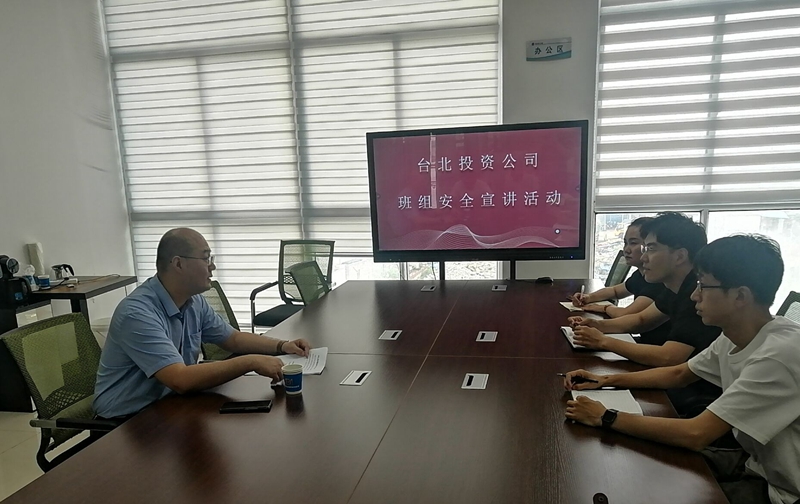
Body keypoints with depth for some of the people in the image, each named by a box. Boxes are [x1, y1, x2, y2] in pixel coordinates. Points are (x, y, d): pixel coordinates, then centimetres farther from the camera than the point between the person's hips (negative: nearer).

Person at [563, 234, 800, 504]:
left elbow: (695, 434, -32)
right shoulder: (734, 336, -4)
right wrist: (605, 380, 1)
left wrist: (606, 418, -24)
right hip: (758, 465, 7)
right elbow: (678, 374, 11)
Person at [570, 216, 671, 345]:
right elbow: (615, 291, 24)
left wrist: (605, 307, -9)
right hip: (646, 342, 8)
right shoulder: (641, 274, 5)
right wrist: (588, 297, 5)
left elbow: (624, 315, -31)